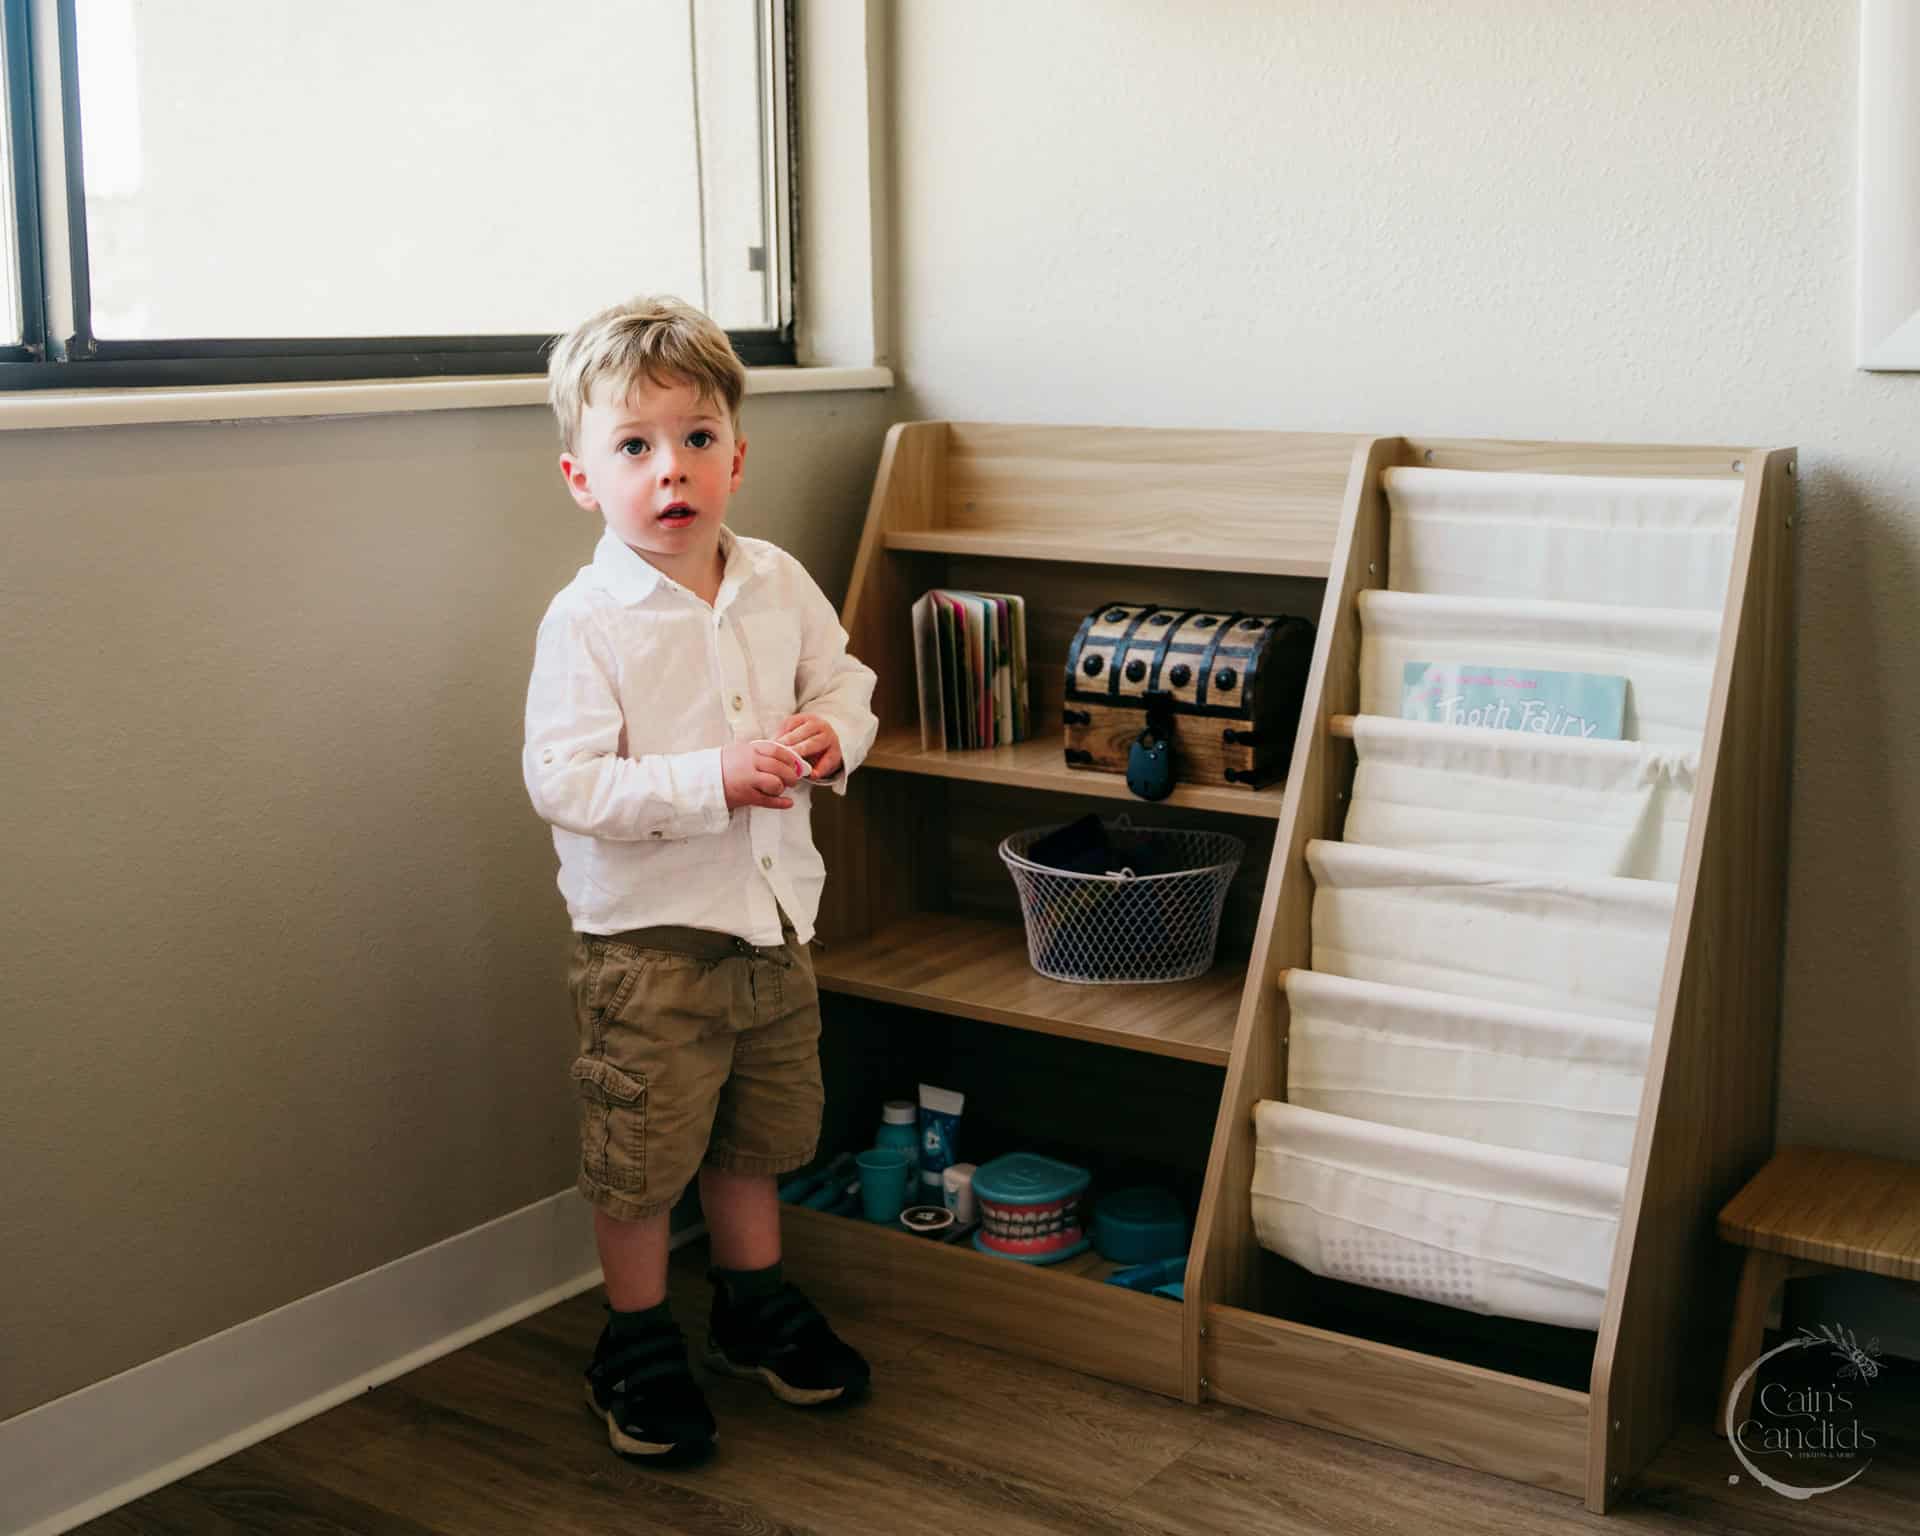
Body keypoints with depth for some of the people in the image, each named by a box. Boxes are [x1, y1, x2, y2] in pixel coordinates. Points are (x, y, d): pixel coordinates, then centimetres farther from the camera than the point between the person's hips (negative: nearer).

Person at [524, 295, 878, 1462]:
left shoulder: (778, 585, 0)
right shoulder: (587, 622, -16)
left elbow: (845, 679, 14)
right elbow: (563, 784, -22)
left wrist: (833, 735, -10)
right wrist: (717, 778, -27)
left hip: (773, 923, 5)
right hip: (649, 939, -5)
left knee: (756, 1139, 21)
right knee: (641, 1159, 7)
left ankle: (755, 1306, 42)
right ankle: (640, 1346, 28)